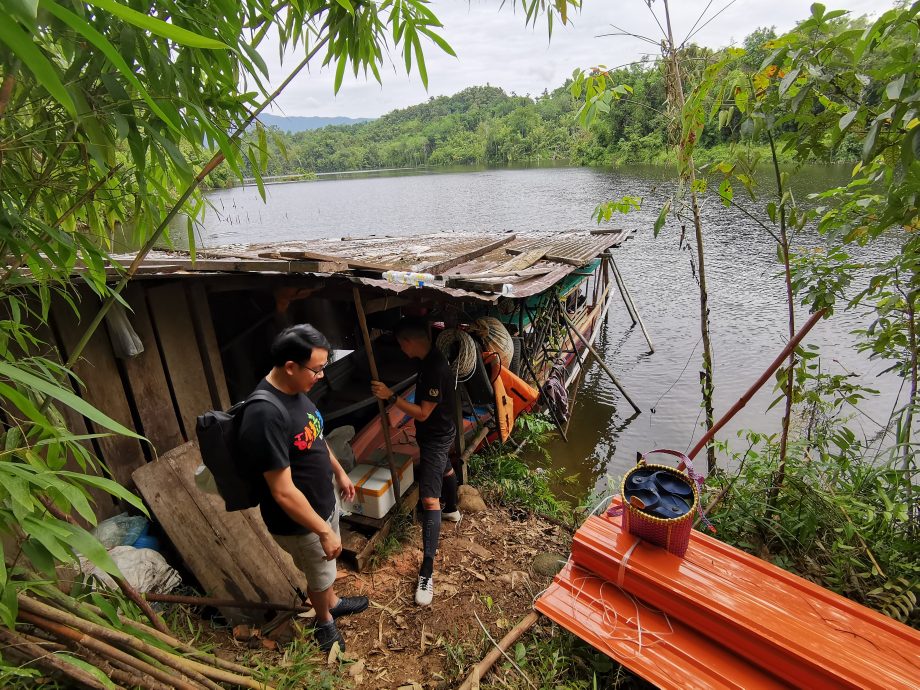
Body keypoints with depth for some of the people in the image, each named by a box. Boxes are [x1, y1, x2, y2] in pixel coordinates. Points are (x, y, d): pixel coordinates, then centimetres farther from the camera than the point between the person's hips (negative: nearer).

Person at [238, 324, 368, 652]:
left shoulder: (294, 390, -7)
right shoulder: (265, 416, -37)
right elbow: (283, 492, -32)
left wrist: (339, 472, 19)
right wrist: (324, 530, -23)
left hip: (324, 501, 8)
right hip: (298, 522, -7)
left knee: (327, 568, 31)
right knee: (319, 576, 20)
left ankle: (333, 602, 58)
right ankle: (324, 622, 49)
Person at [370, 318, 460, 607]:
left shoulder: (435, 369, -32)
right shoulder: (431, 359, -1)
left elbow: (423, 413, -28)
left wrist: (390, 396, -25)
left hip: (436, 438, -11)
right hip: (439, 433, 11)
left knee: (429, 499, -12)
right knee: (445, 468, 33)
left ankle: (427, 571, -9)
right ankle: (452, 510, 62)